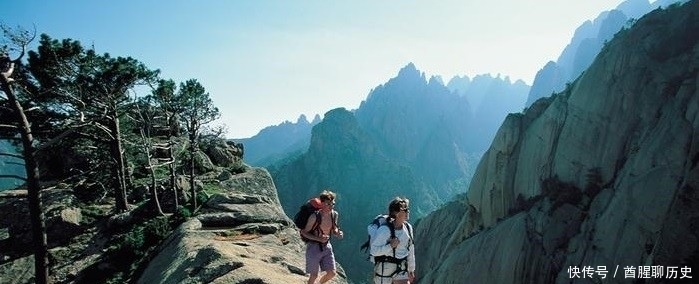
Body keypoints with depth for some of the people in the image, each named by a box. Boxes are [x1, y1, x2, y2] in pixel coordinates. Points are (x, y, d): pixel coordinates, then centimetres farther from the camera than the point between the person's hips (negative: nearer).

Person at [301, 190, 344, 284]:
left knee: (332, 273, 8)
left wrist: (337, 233, -13)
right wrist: (319, 239, -27)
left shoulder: (334, 215, -6)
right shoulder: (315, 217, -23)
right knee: (314, 275, 4)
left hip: (327, 246, 5)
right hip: (314, 247, -5)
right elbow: (304, 232, -14)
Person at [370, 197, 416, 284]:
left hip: (401, 270, 5)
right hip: (385, 269, -5)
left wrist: (411, 270, 15)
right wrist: (390, 246, -27)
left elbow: (410, 251, 9)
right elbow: (374, 251, -19)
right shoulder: (384, 230, -21)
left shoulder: (408, 228, -1)